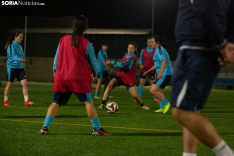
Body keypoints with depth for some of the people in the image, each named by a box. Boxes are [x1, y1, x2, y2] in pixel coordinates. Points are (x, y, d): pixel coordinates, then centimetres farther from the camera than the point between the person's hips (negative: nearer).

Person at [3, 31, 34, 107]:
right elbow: (12, 56, -21)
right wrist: (19, 59, -35)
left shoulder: (19, 46, 12)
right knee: (9, 84, 4)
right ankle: (5, 101, 17)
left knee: (25, 83, -5)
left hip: (20, 67, 7)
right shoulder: (12, 45, -11)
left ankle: (26, 101, -7)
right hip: (12, 66, -7)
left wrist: (22, 60, 9)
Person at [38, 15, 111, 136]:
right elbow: (92, 61, 3)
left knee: (56, 102, 10)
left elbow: (56, 58, 11)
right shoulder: (86, 43, -6)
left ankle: (45, 127, 4)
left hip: (62, 77, 4)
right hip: (80, 78, -4)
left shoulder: (63, 40, 6)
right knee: (88, 102, 3)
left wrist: (55, 72, 23)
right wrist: (95, 73, 22)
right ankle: (97, 129, 3)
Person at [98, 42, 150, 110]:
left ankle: (142, 105, 25)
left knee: (135, 95, -8)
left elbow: (122, 65, -27)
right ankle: (103, 104, -21)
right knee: (110, 85, -21)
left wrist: (111, 62, -19)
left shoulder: (133, 58, -19)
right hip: (120, 75, 5)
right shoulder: (126, 54, 5)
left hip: (129, 79, -5)